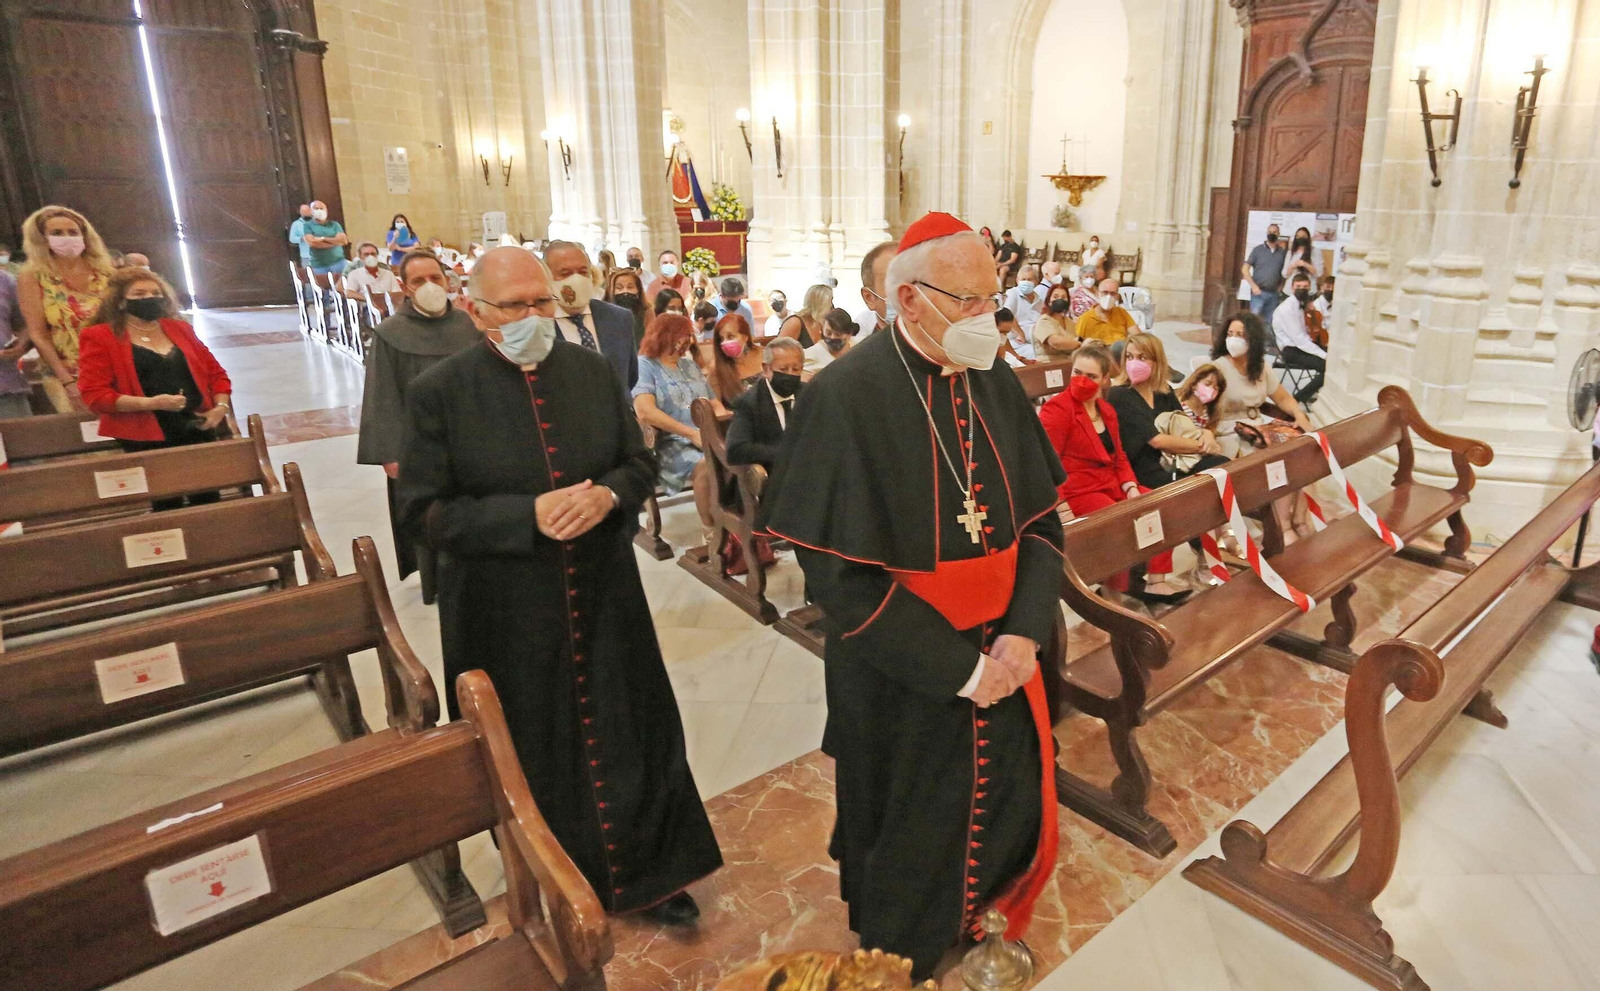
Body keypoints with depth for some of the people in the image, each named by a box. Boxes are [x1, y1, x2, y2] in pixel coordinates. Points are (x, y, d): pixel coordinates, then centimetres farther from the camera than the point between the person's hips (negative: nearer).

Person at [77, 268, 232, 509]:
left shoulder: (179, 329, 18)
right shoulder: (99, 337, 4)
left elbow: (215, 372, 21)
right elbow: (94, 394, -5)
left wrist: (220, 407, 1)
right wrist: (150, 403, -17)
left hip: (198, 430, 4)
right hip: (147, 438, -4)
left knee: (209, 501, -2)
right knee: (168, 507, -9)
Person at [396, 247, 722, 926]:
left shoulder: (594, 371, 1)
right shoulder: (439, 392, -8)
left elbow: (641, 461, 6)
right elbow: (423, 511, -9)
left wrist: (608, 494, -17)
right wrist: (528, 515, -22)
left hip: (604, 598, 3)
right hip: (506, 613, -2)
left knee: (628, 734, 12)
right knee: (534, 754, 15)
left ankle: (646, 874, 34)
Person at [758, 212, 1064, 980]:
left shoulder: (995, 384, -2)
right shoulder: (846, 397, -21)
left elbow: (1040, 521, 3)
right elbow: (841, 577, -22)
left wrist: (1024, 633, -12)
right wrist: (958, 668, -19)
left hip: (1002, 663, 5)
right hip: (902, 683, -5)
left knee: (1005, 809, 22)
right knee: (909, 839, 17)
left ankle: (971, 923, 54)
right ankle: (901, 961, 48)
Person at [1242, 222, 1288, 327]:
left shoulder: (1283, 252, 9)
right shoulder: (1258, 250, 2)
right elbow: (1245, 269, -2)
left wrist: (1281, 288, 2)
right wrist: (1253, 286, -10)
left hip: (1274, 294, 3)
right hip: (1259, 292, -3)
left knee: (1269, 322, 6)